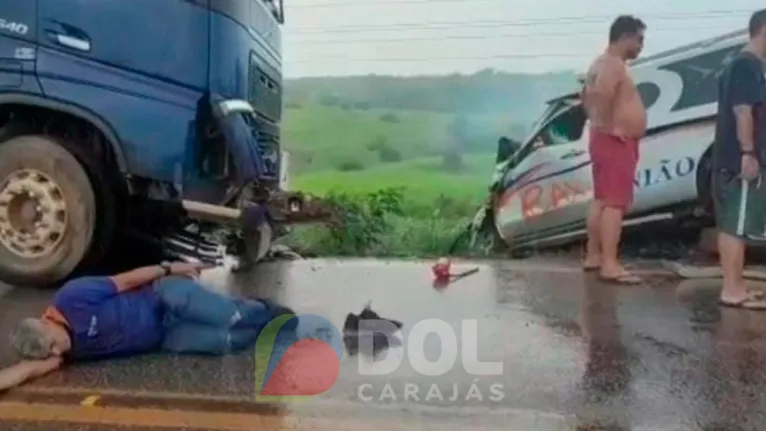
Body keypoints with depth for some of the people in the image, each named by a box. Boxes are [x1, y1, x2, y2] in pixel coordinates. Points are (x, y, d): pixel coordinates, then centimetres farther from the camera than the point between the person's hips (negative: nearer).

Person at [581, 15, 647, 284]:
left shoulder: (604, 64, 18)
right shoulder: (614, 65, -15)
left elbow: (586, 95, 30)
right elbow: (600, 95, -34)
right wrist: (609, 126, -26)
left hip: (607, 141, 11)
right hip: (616, 142, -11)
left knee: (601, 200, 13)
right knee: (614, 202, -13)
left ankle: (593, 255, 19)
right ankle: (610, 264, -14)